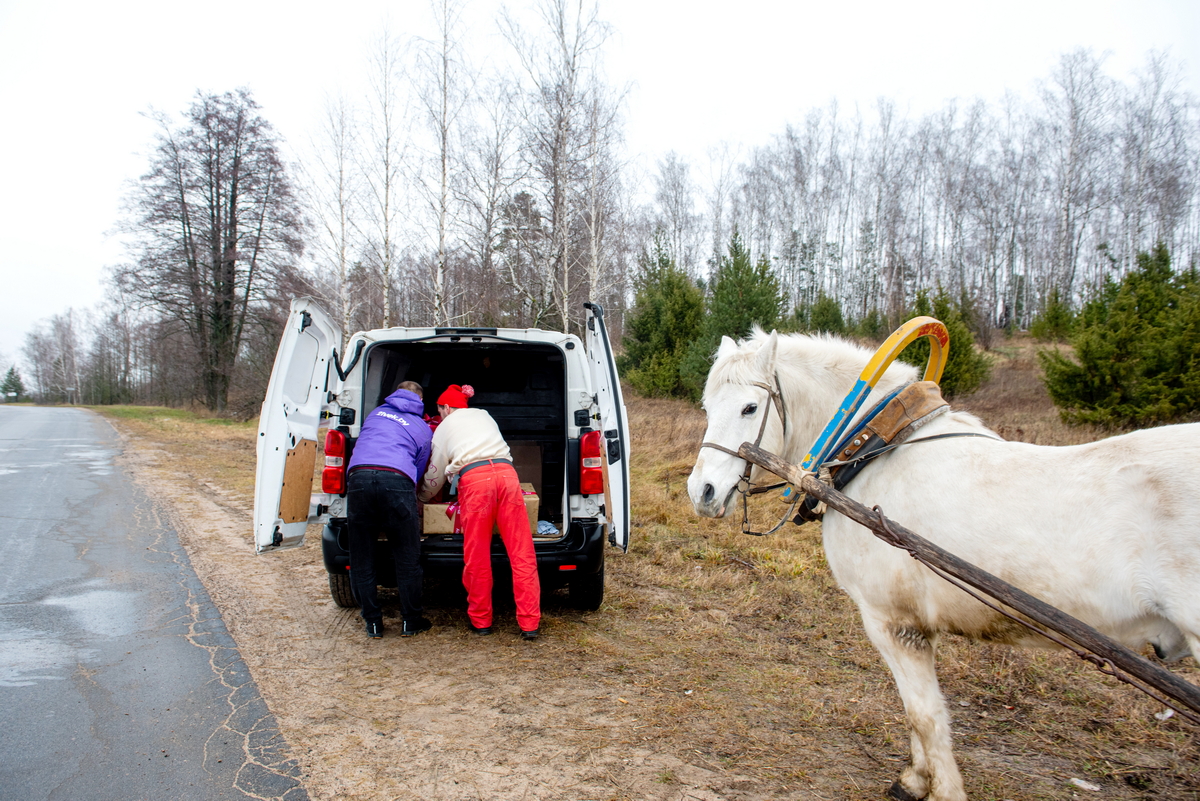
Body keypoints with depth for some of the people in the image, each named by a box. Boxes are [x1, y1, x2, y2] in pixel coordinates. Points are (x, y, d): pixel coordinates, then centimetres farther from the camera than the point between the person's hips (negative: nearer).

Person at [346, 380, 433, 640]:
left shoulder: (376, 413, 28)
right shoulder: (423, 428, 22)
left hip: (358, 476, 2)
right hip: (396, 480, -2)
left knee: (361, 559, 12)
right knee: (407, 557, 9)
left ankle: (373, 623, 16)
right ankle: (411, 622, 16)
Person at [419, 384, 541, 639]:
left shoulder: (444, 428, 22)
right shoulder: (483, 415, 31)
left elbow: (435, 476, 28)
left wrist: (421, 496, 46)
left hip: (474, 479, -3)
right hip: (506, 473, 3)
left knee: (477, 556, 8)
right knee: (522, 552, 2)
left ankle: (480, 621, 18)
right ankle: (530, 623, 1)